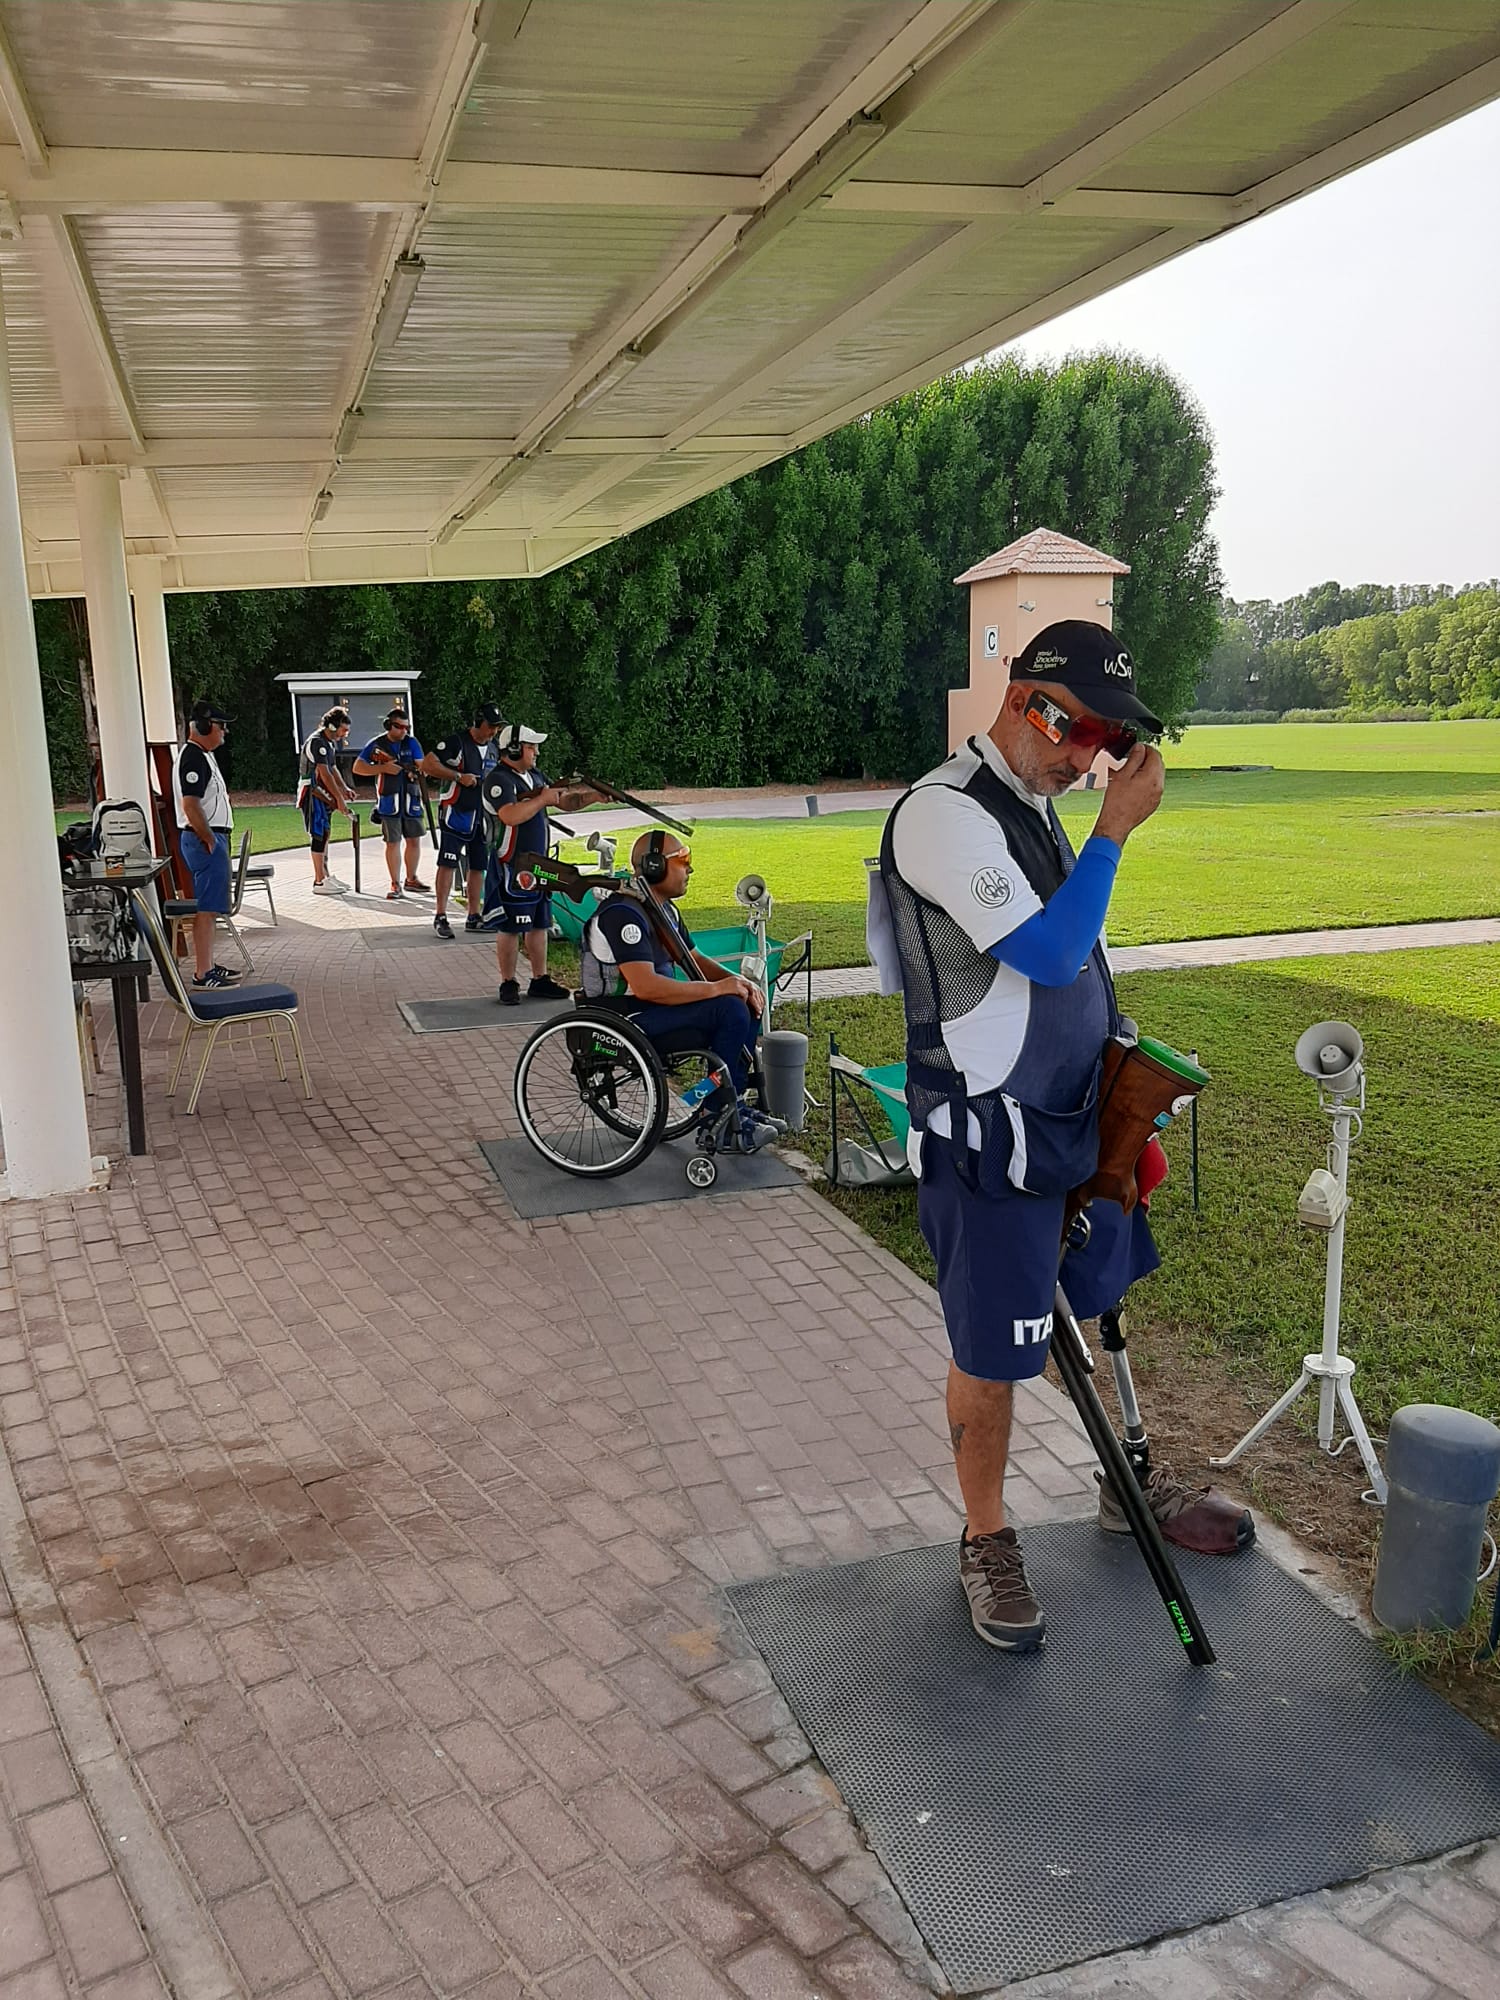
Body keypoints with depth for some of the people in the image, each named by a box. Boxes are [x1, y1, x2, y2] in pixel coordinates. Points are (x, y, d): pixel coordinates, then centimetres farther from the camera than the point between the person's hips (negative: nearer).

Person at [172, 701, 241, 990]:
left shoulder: (202, 755, 17)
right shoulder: (193, 758, -16)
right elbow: (190, 805, -23)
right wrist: (209, 839, -18)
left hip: (209, 838, 11)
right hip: (204, 839, -11)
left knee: (208, 908, 16)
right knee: (206, 909, -9)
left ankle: (207, 966, 25)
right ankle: (203, 975, -7)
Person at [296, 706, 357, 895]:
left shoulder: (330, 743, 15)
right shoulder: (317, 742, -17)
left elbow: (333, 769, 19)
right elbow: (324, 774, -21)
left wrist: (344, 789, 4)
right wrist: (339, 799, -21)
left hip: (321, 794, 10)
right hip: (311, 793, -10)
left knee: (323, 834, 14)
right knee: (319, 835, -11)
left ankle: (325, 875, 23)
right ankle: (319, 882, -11)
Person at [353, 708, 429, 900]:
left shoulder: (412, 743, 6)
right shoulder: (376, 744, -2)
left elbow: (421, 767, 2)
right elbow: (357, 767, -4)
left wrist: (416, 770, -22)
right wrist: (383, 768, -14)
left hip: (411, 799, 3)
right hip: (389, 801, -3)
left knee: (414, 840, 9)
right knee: (392, 842, -3)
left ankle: (411, 879, 25)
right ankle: (395, 884, 2)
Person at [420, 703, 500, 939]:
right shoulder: (457, 741, -11)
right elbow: (427, 764, -16)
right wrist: (459, 776, -20)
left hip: (482, 814, 7)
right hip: (455, 811, -7)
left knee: (478, 865, 8)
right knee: (448, 863, -8)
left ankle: (473, 917, 16)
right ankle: (441, 917, -6)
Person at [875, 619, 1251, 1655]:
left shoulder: (1037, 804, 11)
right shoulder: (945, 812, -20)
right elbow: (1048, 957, -27)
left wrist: (1117, 1092, 20)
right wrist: (1116, 828, -23)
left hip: (1074, 1113, 9)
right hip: (988, 1136, -9)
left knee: (1101, 1301, 22)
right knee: (992, 1351, 3)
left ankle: (1130, 1482, 43)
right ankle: (987, 1540, 24)